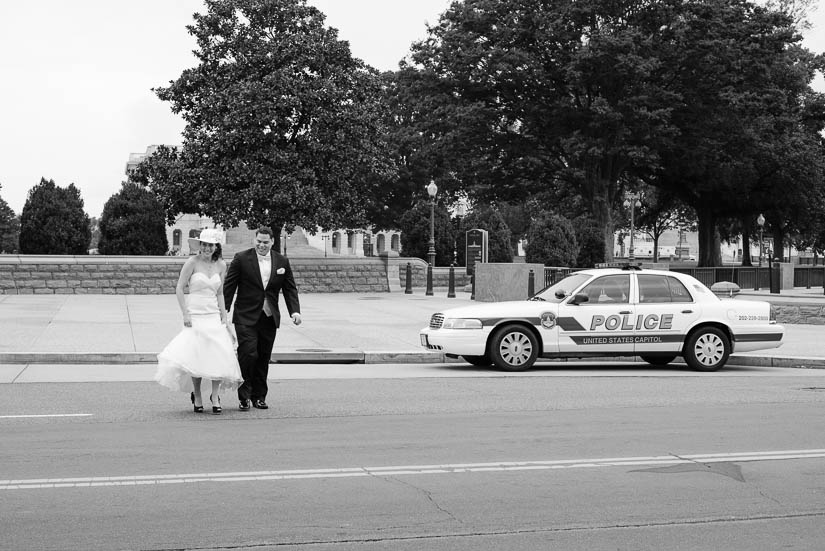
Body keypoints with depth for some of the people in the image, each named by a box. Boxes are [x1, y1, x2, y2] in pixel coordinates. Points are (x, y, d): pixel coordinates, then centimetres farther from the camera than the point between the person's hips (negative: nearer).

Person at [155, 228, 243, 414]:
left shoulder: (221, 265, 7)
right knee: (197, 357, -5)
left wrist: (224, 318, 7)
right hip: (195, 315, -3)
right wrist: (185, 314, -10)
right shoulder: (192, 262, -5)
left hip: (214, 316, 3)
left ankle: (215, 396, 5)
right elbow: (179, 289, -4)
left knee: (220, 356, -8)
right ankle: (196, 396, 14)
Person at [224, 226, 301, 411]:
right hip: (246, 317, -3)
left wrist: (295, 311, -4)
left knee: (263, 358, 8)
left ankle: (259, 396, 18)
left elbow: (290, 289, 10)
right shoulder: (241, 259, -3)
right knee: (248, 354, -12)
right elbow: (229, 286, -1)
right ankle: (244, 397, -3)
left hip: (269, 318, 3)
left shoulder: (282, 262, 7)